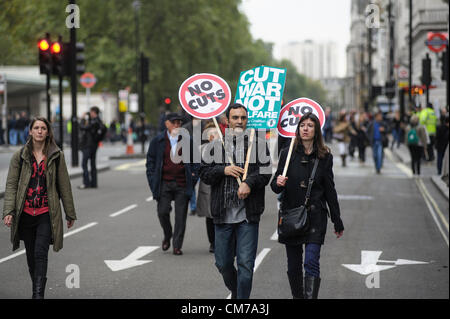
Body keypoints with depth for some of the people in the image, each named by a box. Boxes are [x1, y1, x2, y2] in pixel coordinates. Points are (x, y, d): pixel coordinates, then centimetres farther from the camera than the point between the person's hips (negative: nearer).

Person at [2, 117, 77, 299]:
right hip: (26, 213, 2)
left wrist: (70, 214, 10)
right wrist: (8, 212, -10)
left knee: (41, 253, -14)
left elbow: (64, 186, 7)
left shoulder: (57, 156, 3)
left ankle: (38, 294, -18)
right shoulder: (20, 156, 4)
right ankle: (38, 288, 26)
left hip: (47, 213, -2)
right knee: (31, 255, 10)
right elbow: (11, 184, 1)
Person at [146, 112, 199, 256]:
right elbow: (150, 161, 9)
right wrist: (152, 180, 0)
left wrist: (193, 177, 2)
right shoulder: (157, 141, 5)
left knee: (181, 216, -1)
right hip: (164, 183, 0)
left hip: (182, 184, 0)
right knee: (162, 212, -4)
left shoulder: (188, 140, 6)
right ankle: (167, 236, 24)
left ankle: (177, 246, 7)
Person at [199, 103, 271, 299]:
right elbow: (204, 173, 6)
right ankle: (235, 292, 36)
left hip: (248, 215, -2)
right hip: (223, 215, 2)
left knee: (246, 264, -6)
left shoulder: (259, 144, 6)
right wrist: (224, 170, -10)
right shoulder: (216, 145, 11)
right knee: (223, 263, 10)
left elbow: (265, 173, -4)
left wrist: (249, 183, -22)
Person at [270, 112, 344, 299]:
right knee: (293, 266, 8)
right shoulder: (287, 154, 3)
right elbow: (275, 186, 5)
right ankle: (297, 296, 25)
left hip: (315, 216, -2)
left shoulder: (324, 157, 3)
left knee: (311, 263, -14)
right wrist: (278, 183, -20)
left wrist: (337, 221, 10)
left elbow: (330, 191, 8)